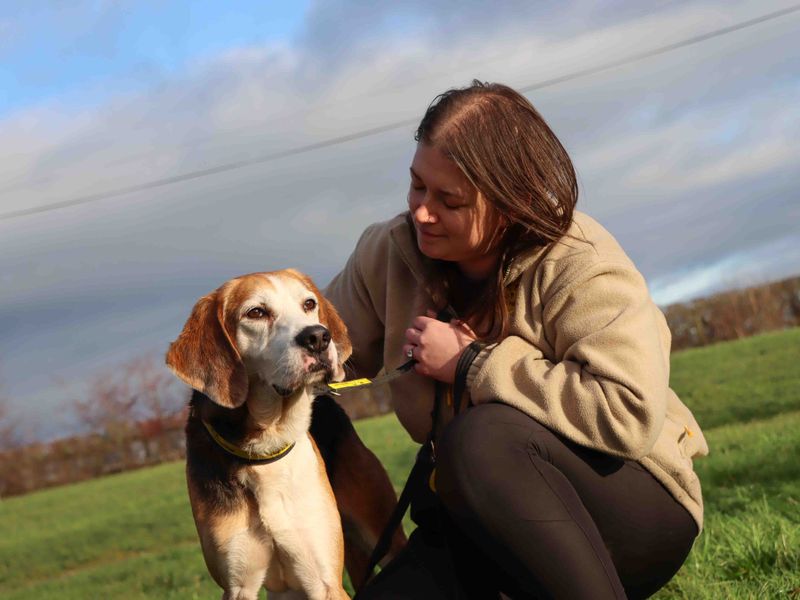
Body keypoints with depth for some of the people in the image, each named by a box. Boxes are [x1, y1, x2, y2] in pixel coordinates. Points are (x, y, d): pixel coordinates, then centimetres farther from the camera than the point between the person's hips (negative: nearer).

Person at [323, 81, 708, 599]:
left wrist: (470, 365, -26)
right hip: (480, 522, 5)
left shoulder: (581, 265, -21)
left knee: (479, 439, -34)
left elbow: (631, 415, -34)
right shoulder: (390, 254, -3)